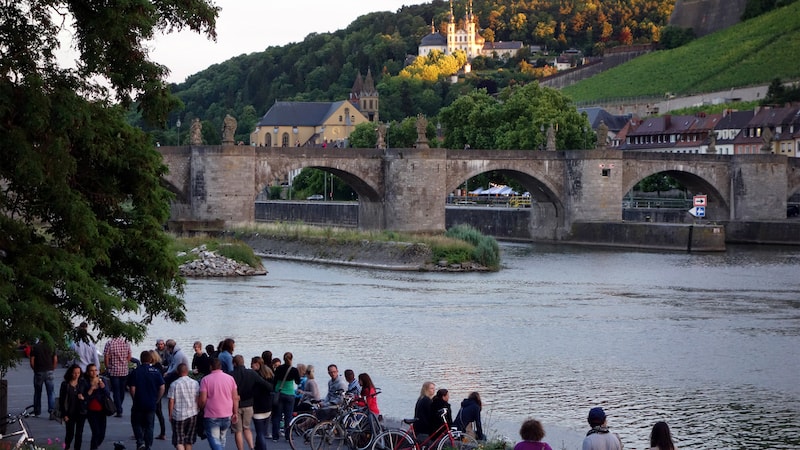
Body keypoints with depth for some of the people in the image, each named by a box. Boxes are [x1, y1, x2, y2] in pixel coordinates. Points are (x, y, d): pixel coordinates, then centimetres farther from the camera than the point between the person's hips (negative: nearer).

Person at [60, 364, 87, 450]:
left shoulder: (82, 383, 2)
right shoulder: (65, 384, -5)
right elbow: (61, 400, -3)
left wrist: (83, 398, -13)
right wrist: (64, 415, -7)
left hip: (81, 413, 2)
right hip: (70, 413, -2)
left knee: (79, 433, 5)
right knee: (70, 434, 1)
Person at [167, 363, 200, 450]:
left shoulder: (174, 384, -8)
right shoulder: (195, 383, -1)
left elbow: (171, 401, -8)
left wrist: (170, 415, 2)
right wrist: (198, 411, 15)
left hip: (178, 416, -3)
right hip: (192, 414, 3)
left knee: (179, 441, 1)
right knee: (189, 440, 15)